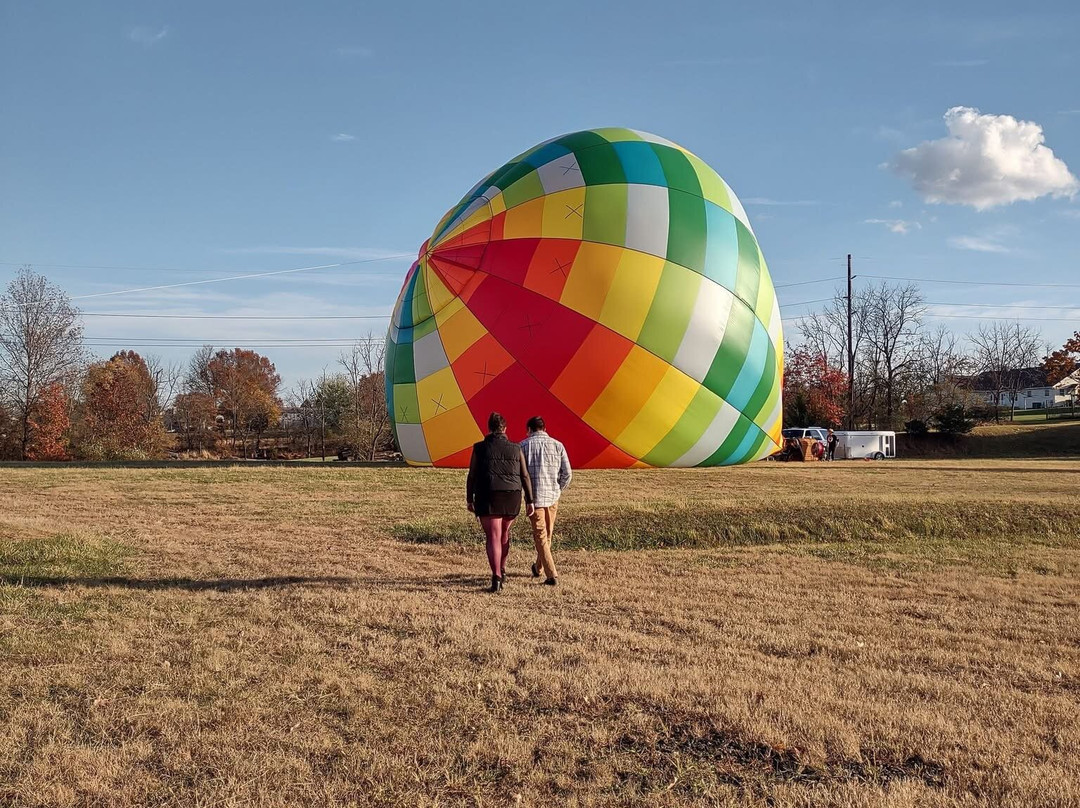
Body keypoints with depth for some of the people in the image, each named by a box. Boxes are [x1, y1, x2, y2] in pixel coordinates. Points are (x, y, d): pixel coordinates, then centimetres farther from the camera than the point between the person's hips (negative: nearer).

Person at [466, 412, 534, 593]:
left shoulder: (480, 448, -1)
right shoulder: (515, 449, 5)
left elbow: (472, 476, 0)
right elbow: (525, 477, 3)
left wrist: (469, 499, 9)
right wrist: (529, 501, 7)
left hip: (488, 498, -3)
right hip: (512, 498, 3)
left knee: (493, 537, -2)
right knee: (504, 533, 24)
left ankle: (496, 578, -15)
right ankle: (501, 569, 36)